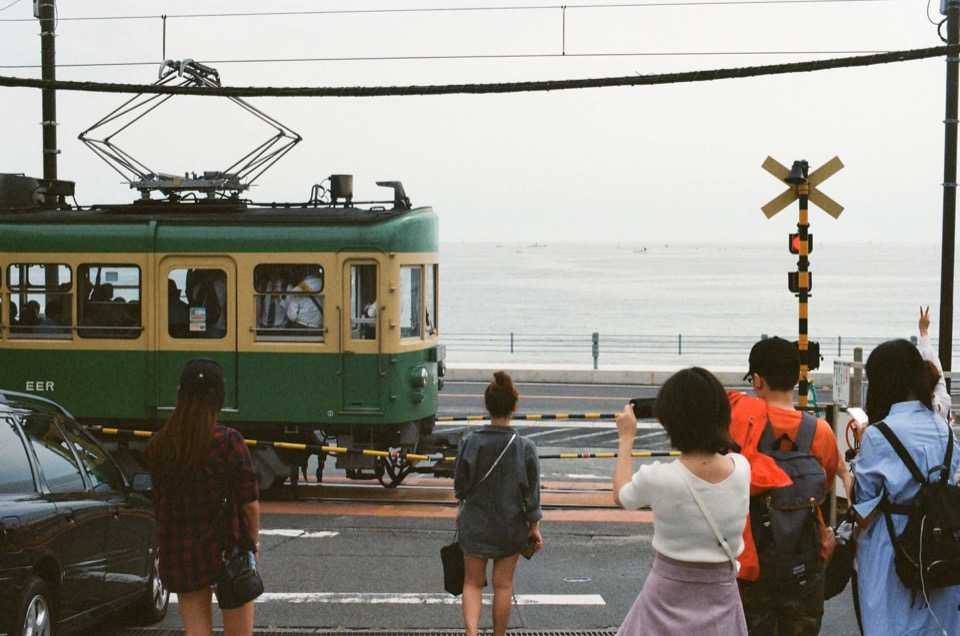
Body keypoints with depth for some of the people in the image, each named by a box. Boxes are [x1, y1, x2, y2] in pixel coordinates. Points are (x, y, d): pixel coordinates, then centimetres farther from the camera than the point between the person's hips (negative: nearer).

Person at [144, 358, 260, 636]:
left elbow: (160, 502, 3)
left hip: (180, 553, 3)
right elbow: (249, 504, -10)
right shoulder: (229, 442, -14)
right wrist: (253, 544, 6)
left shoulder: (158, 446, -3)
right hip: (228, 549, -3)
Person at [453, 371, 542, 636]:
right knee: (503, 585, 13)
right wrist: (534, 528, 5)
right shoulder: (525, 448, -12)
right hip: (511, 525, 0)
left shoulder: (471, 443, -12)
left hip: (475, 524, 0)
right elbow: (532, 494, -6)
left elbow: (460, 486, -3)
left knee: (472, 583, 10)